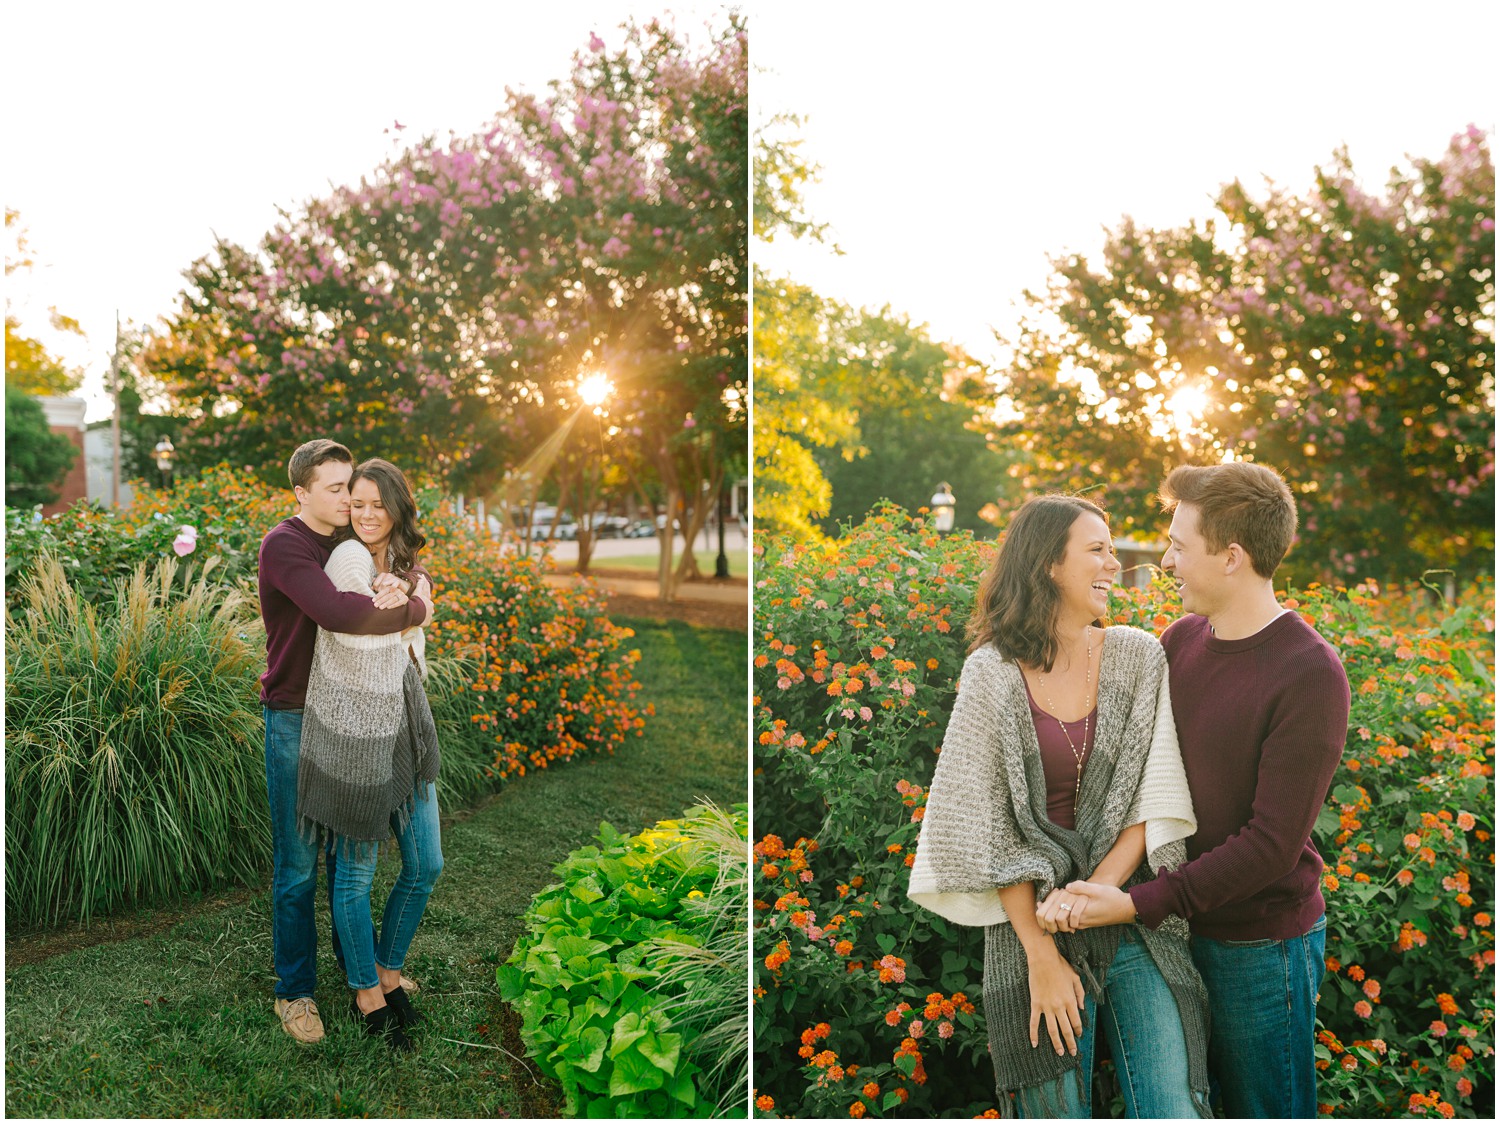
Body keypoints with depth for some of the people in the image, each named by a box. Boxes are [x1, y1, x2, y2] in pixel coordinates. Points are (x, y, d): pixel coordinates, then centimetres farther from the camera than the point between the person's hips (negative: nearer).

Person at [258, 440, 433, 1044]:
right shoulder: (284, 545, -15)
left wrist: (399, 592, -21)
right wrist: (415, 608, -18)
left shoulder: (352, 544, 9)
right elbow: (336, 612, -30)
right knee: (298, 864, 1)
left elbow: (419, 586, 3)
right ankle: (295, 991, 14)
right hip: (296, 721, -6)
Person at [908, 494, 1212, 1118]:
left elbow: (1156, 800, -1)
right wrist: (1040, 953, -10)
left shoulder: (1140, 657, 2)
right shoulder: (992, 673, -3)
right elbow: (983, 826, -5)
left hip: (1136, 921, 2)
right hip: (1030, 921, -1)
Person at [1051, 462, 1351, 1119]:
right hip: (1178, 925, 6)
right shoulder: (1180, 638, 1)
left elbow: (1271, 844, -21)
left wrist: (1141, 905, -23)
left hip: (1260, 941, -6)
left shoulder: (1309, 675, -20)